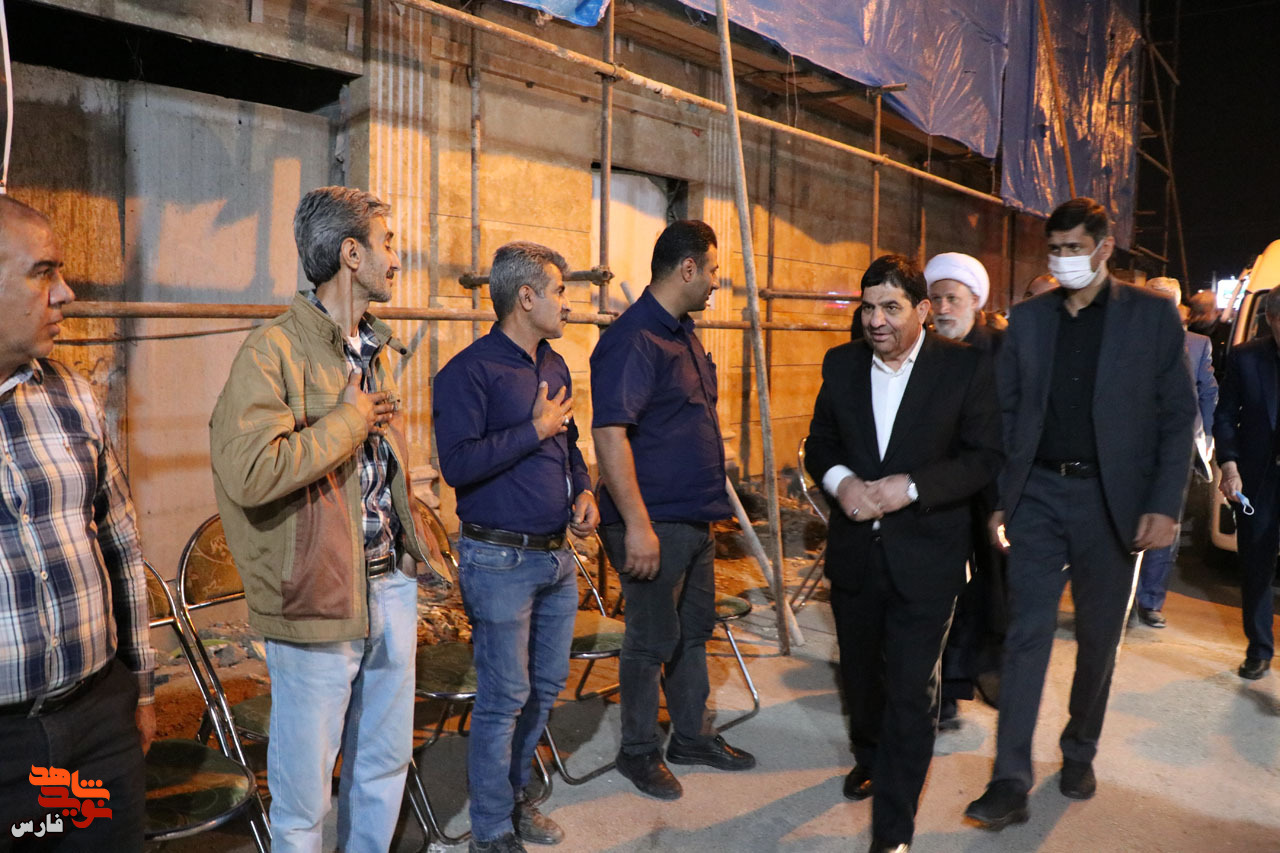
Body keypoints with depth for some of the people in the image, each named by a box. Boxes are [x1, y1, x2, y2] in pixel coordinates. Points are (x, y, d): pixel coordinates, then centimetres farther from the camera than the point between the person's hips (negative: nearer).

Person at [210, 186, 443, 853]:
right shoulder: (274, 350, -15)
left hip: (391, 583, 8)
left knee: (385, 764, 21)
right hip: (320, 599, -7)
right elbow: (249, 472, -30)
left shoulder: (376, 348, 12)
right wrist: (352, 417, -19)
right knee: (303, 793, 9)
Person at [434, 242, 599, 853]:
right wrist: (535, 429, -18)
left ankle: (513, 795, 37)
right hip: (500, 561, -8)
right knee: (504, 699, 3)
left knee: (546, 686, 17)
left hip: (557, 556, 8)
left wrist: (583, 490, 5)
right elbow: (457, 463, -24)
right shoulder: (469, 371, -14)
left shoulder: (554, 366, 12)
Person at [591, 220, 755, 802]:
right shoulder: (632, 340, -18)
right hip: (655, 524, -9)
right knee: (653, 641, 4)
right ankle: (639, 752, 23)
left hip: (696, 518, 9)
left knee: (695, 629, 19)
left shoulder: (682, 333, 13)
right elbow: (609, 433, -25)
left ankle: (692, 735, 36)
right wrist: (636, 525, -27)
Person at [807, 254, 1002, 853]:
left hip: (925, 555, -4)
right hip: (854, 551, 4)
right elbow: (819, 442, 9)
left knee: (911, 689, -1)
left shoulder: (965, 367, -8)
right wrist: (840, 481, -12)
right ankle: (870, 758, 49)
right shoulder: (841, 364, 3)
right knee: (859, 669, 21)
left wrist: (911, 487, -20)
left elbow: (985, 458, -8)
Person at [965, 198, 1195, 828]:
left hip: (1111, 501, -1)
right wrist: (998, 498, 1)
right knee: (1026, 633, -2)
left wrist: (1165, 505, -9)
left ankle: (1079, 753, 34)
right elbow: (1006, 411, 7)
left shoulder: (1152, 315, 0)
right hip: (1038, 494, 1)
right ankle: (1011, 781, 4)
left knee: (1099, 638, 13)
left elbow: (1177, 417, -1)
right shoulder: (1027, 319, 6)